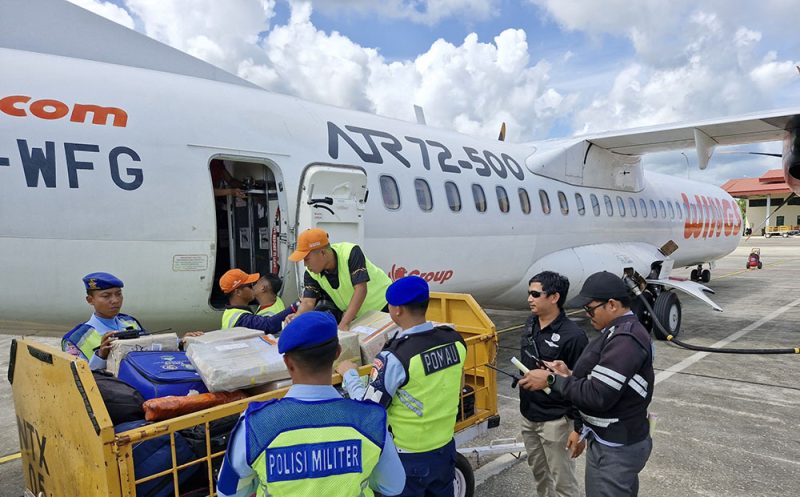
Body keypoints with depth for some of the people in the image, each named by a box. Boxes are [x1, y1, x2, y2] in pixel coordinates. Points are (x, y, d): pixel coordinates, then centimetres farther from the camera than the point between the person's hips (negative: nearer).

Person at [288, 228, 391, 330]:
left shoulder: (350, 253, -29)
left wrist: (344, 324, -40)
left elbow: (361, 289, -34)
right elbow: (308, 302, -18)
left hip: (382, 305, -4)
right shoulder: (311, 273, -14)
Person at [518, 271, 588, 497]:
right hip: (528, 415, 7)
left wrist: (579, 428, -16)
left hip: (555, 421, -7)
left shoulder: (573, 336, -22)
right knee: (539, 472, 23)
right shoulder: (530, 324, 2)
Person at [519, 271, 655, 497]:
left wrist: (552, 380, -21)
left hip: (615, 449, -10)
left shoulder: (624, 340, -26)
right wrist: (569, 375, 0)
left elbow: (598, 396, -29)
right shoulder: (623, 331, 8)